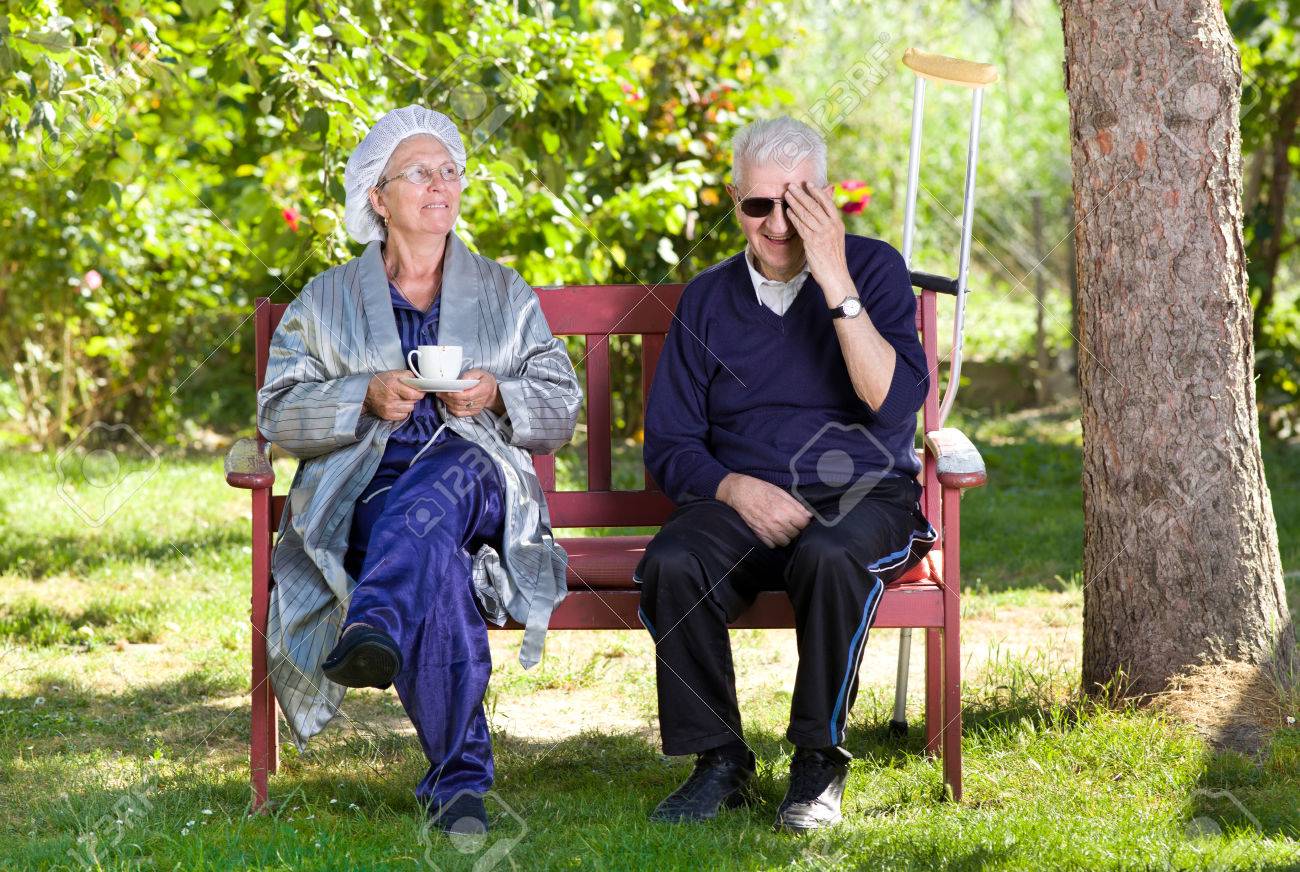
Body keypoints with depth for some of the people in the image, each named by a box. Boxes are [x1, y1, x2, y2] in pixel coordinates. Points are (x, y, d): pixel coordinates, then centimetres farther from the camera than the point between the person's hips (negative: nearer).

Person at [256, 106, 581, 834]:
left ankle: (374, 629, -63)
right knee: (435, 562, -39)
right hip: (365, 494, -1)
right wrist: (367, 398, -11)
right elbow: (279, 413, 7)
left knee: (457, 467, -40)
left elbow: (562, 410, 14)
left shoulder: (506, 296, 22)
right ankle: (458, 780, -41)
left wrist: (494, 396, -7)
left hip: (485, 494, 1)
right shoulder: (325, 302, 18)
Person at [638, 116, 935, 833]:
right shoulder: (708, 298, 11)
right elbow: (669, 444, 9)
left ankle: (819, 761, -21)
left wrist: (836, 284, -18)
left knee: (828, 556, -38)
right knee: (672, 564, -30)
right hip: (742, 498, 3)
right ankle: (719, 764, -16)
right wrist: (735, 488, -13)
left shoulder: (873, 268, 2)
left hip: (863, 494, -2)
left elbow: (894, 404, -13)